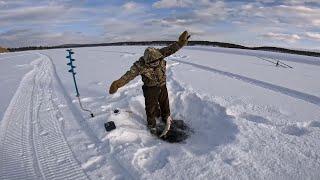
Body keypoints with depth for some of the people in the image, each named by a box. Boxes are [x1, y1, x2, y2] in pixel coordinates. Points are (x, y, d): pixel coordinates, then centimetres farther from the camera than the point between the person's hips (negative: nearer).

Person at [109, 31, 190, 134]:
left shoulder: (159, 54, -18)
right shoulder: (140, 65, -29)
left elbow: (171, 49, -24)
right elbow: (130, 74, -38)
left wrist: (180, 43, -42)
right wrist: (118, 83, -52)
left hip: (162, 86, 4)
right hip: (150, 88, -4)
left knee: (165, 103, 21)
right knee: (151, 107, 6)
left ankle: (166, 118, 47)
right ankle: (152, 125, 30)